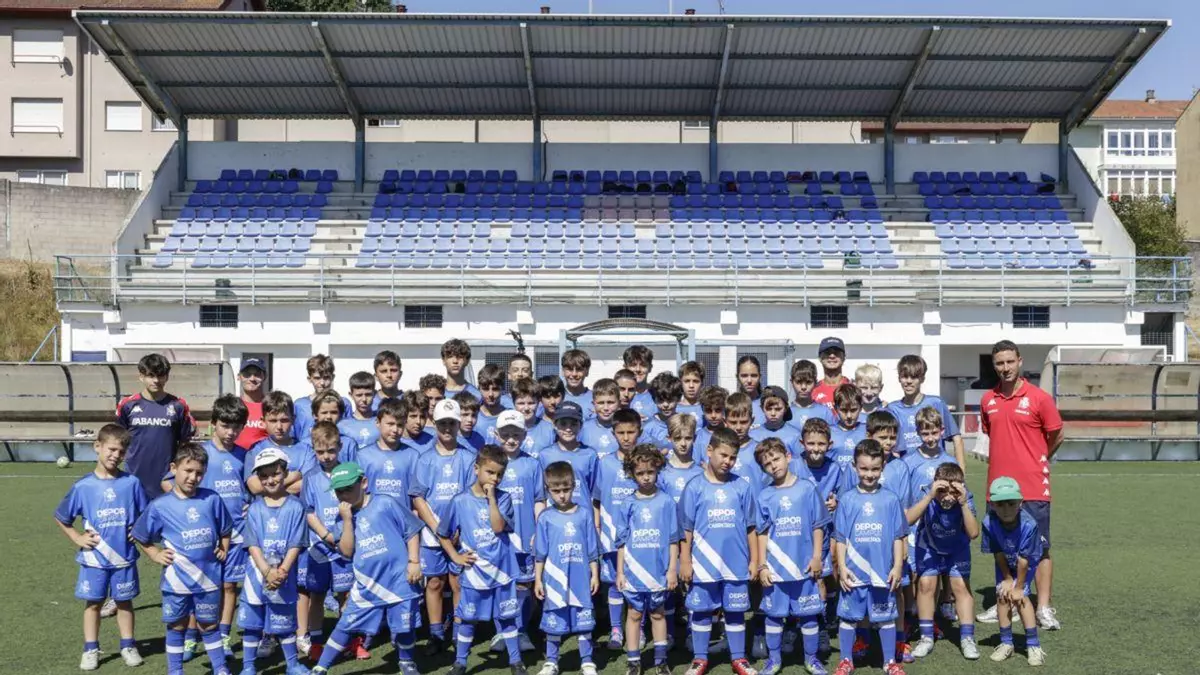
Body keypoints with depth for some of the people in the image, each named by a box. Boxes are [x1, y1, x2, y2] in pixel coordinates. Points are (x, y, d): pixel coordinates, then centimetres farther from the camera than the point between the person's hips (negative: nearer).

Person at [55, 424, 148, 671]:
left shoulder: (131, 483, -7)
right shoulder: (83, 486, -7)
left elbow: (145, 514, 7)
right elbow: (61, 518, 6)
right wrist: (77, 538, -2)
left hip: (125, 556, 0)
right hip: (94, 558, 0)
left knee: (124, 602, 12)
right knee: (93, 602, 10)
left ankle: (128, 646, 23)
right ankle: (90, 649, 21)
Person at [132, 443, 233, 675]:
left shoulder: (212, 500, -3)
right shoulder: (160, 506, -7)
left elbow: (225, 529, 14)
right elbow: (141, 537, 7)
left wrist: (223, 550, 3)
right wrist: (155, 555, -3)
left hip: (208, 577, 1)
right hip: (176, 580, -1)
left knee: (210, 625, 14)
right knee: (177, 626, 13)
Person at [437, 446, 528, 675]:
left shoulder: (503, 498, -4)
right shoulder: (460, 501, -6)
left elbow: (498, 527, -19)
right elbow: (443, 535, 4)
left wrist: (491, 498, -19)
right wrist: (456, 556, -5)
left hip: (501, 569, 0)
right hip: (474, 571, 0)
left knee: (507, 617, 11)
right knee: (467, 618, 10)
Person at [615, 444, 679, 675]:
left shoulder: (666, 502, -5)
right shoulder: (628, 505, -1)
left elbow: (673, 539, -2)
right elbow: (622, 541, 4)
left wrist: (672, 569, -4)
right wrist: (619, 571, 2)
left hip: (659, 572, -1)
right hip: (634, 573, 1)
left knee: (658, 614, 13)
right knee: (635, 614, 9)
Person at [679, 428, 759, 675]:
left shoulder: (742, 487, 0)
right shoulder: (695, 487, -4)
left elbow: (750, 527, 5)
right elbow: (687, 529, -1)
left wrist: (754, 560, 5)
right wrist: (685, 561, -3)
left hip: (736, 564, 1)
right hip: (703, 564, -1)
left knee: (736, 612, 11)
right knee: (701, 612, 10)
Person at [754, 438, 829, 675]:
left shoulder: (807, 488, -3)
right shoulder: (765, 496, 0)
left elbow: (818, 526, 1)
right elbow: (762, 533, 3)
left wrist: (816, 557, -4)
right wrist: (762, 565, 0)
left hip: (804, 565, -1)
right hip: (775, 567, 1)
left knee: (808, 613, 8)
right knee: (773, 613, 9)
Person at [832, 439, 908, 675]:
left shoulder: (890, 499, -1)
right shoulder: (847, 499, -2)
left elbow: (898, 536, 3)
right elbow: (840, 538, 1)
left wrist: (898, 566, -1)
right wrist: (841, 566, -5)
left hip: (883, 573, 0)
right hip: (853, 573, 0)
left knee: (886, 618, 11)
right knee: (848, 617, 9)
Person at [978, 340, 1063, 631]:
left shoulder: (1039, 398, -6)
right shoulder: (987, 400, 6)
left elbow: (1056, 435, 3)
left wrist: (1036, 460, 10)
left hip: (1033, 487, -4)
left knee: (1039, 547, 0)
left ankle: (1044, 608, 5)